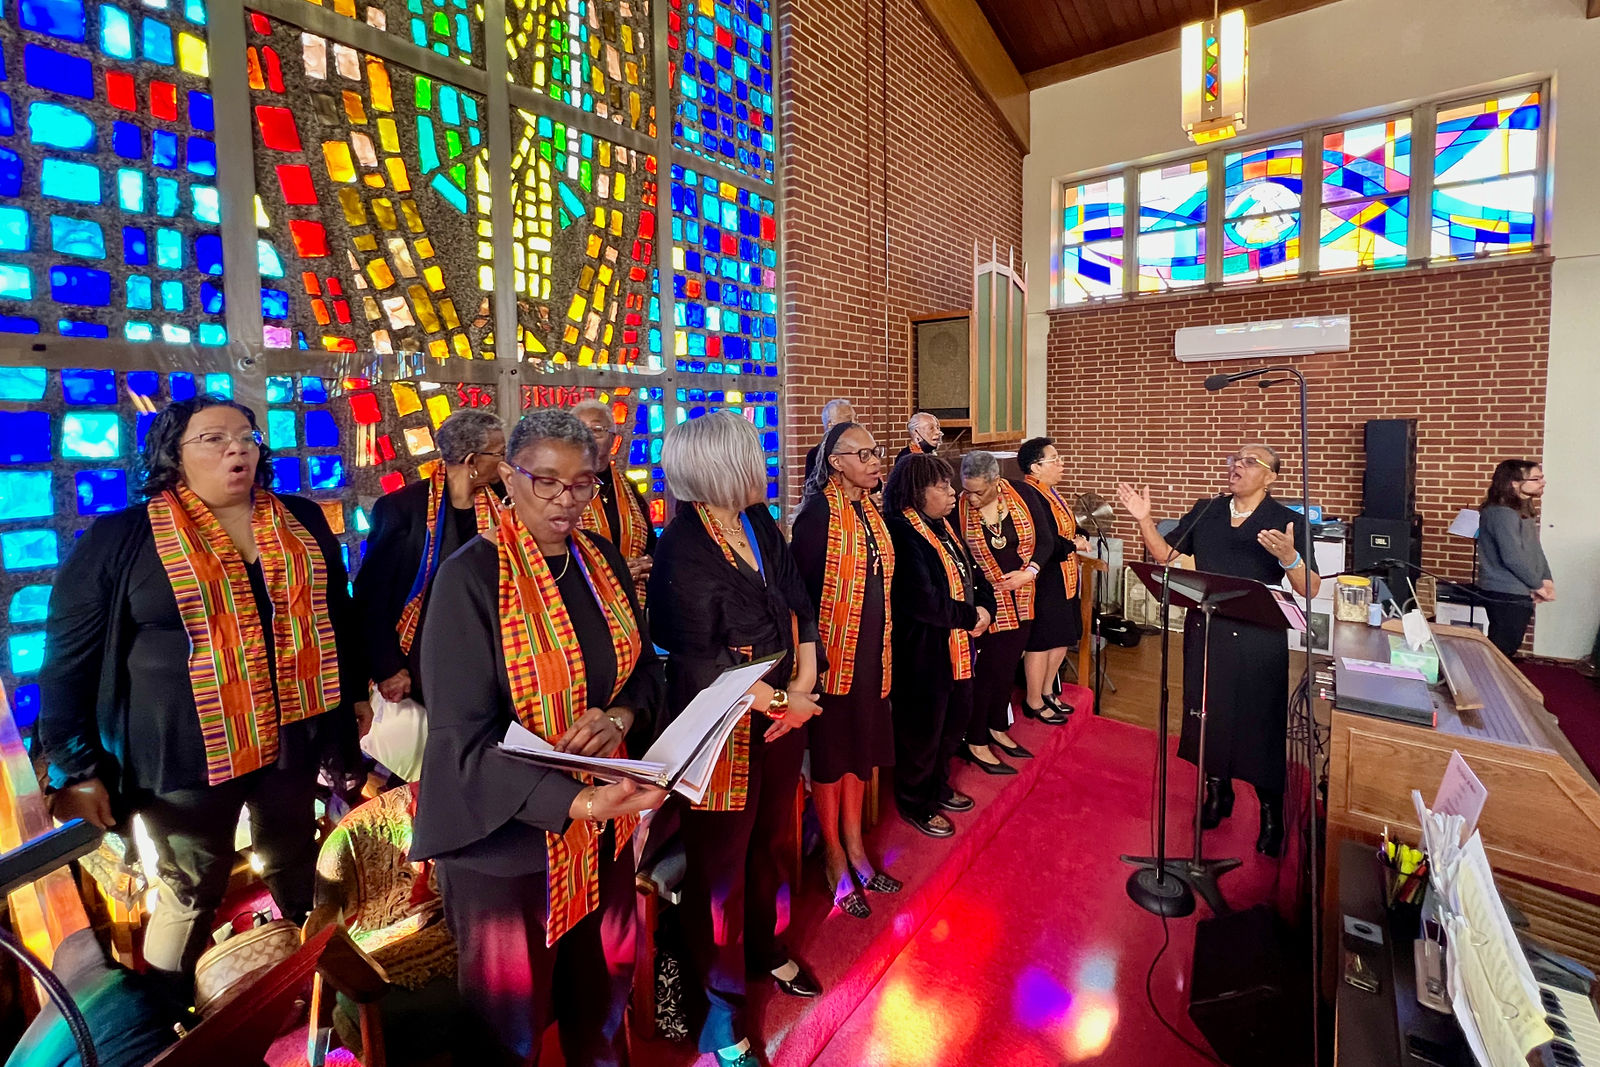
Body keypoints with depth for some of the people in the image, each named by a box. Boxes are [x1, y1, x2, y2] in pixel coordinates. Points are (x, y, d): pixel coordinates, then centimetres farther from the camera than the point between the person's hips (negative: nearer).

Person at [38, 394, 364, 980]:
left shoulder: (303, 521, 3)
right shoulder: (118, 539, -7)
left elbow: (339, 617, 11)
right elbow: (69, 661, -4)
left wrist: (354, 698, 12)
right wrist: (76, 769, -7)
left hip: (293, 735, 4)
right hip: (186, 752, -3)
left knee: (296, 867, 21)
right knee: (191, 892, 13)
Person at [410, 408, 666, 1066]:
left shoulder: (603, 561, 1)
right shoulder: (472, 575, -16)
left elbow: (645, 666, 7)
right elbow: (463, 737, -19)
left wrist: (620, 716, -15)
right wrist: (575, 800, -31)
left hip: (603, 825, 5)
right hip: (506, 835, -4)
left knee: (602, 989, 22)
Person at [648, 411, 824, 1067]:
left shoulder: (760, 523, 2)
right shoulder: (683, 547, -20)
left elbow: (798, 607, 4)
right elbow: (697, 661, -20)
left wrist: (804, 683, -7)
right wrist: (780, 702, -15)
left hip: (784, 711, 7)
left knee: (772, 837, 23)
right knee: (720, 859, 11)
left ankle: (764, 950, 50)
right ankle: (722, 1006, 35)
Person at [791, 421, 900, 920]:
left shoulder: (871, 510, 8)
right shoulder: (818, 512, -16)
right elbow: (803, 587, -18)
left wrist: (883, 646, 14)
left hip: (871, 652, 8)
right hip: (833, 653, -8)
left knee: (861, 747, 18)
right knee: (830, 752, 9)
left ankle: (854, 847, 36)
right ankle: (834, 858, 27)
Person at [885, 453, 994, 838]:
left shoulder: (943, 527, 8)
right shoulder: (902, 534, -22)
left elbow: (973, 574, 12)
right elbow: (923, 601, -29)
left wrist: (985, 609, -7)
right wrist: (971, 616, -16)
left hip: (957, 647, 9)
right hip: (923, 651, -9)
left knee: (955, 720, 23)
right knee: (922, 730, 8)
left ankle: (938, 786, 44)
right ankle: (914, 803, 30)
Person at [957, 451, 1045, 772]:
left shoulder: (1021, 496, -6)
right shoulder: (958, 508, -14)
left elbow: (1046, 540, 1)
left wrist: (1029, 572, -14)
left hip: (1020, 602, 4)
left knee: (1007, 668, 15)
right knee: (985, 671, 2)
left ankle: (998, 729, 34)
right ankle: (976, 744, 17)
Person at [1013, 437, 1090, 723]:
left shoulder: (1050, 491, 10)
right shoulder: (1027, 493, -21)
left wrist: (1079, 537, -2)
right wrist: (1073, 546, -12)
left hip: (1063, 579, 10)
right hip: (1042, 582, -10)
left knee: (1062, 639, 18)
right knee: (1041, 643, 3)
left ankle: (1047, 692, 36)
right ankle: (1034, 702, 20)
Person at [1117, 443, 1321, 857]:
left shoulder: (1289, 521, -6)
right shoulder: (1205, 511, 6)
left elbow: (1311, 590, -12)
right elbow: (1165, 554, 4)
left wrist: (1288, 557, -31)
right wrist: (1144, 519, -10)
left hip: (1258, 640, -3)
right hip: (1205, 632, 4)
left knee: (1260, 723, 4)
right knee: (1209, 714, 14)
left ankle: (1272, 814, 25)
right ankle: (1218, 793, 36)